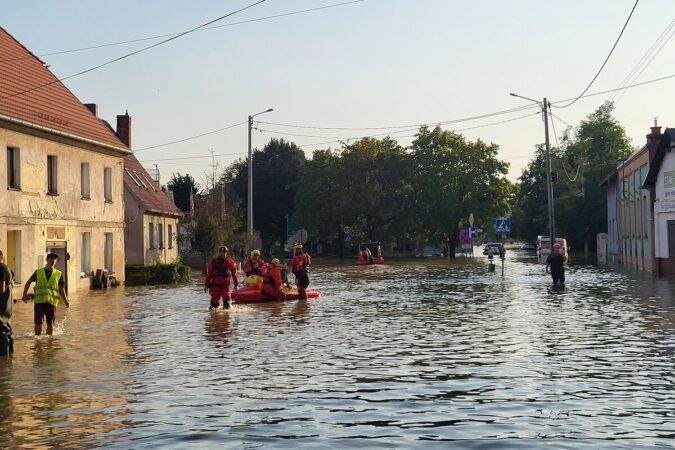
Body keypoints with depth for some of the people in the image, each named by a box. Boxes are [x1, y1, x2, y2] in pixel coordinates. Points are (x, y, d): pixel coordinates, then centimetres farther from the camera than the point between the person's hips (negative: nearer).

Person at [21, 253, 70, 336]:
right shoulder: (38, 272, 11)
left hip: (51, 301, 0)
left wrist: (65, 300, 2)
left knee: (50, 323, 2)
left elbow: (61, 289, 11)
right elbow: (28, 282, 16)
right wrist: (25, 294, 4)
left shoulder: (58, 274, 12)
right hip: (39, 301, 0)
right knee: (38, 322, -2)